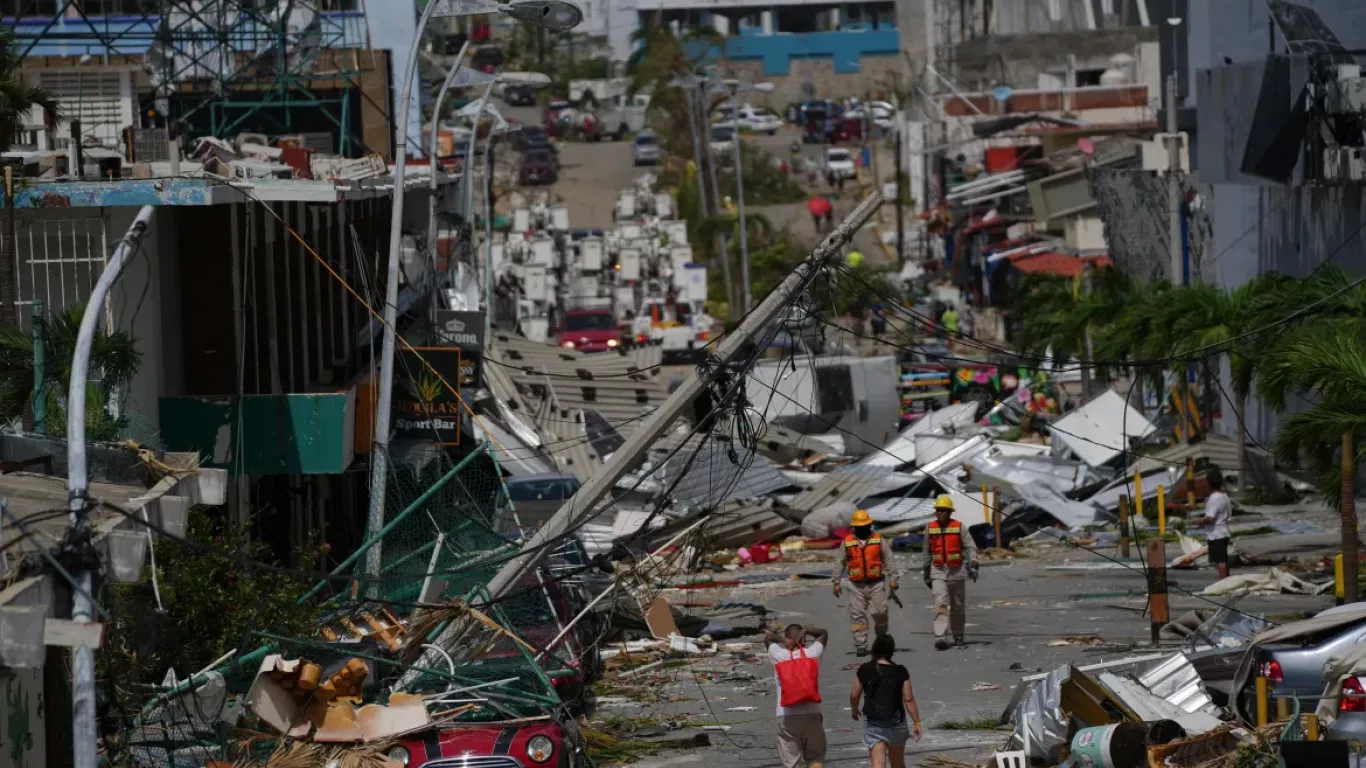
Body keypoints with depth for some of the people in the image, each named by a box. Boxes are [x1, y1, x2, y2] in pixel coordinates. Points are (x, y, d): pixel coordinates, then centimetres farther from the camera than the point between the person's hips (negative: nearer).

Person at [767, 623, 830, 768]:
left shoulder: (779, 655, 3)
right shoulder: (812, 653, 3)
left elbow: (767, 636, 22)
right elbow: (824, 633, 22)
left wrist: (783, 640, 4)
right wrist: (806, 631, 5)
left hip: (786, 717, 0)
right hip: (811, 714, 0)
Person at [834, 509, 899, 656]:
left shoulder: (879, 540, 5)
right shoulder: (847, 542, 7)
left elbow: (889, 560, 4)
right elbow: (841, 564, 11)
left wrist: (893, 578, -4)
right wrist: (837, 582, 7)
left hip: (876, 584, -1)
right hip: (856, 585, 1)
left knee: (879, 613, -6)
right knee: (858, 615, -5)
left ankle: (882, 638, 19)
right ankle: (860, 646, -3)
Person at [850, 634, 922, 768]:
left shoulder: (865, 671, -8)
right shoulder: (900, 672, -9)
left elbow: (854, 695, 1)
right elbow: (909, 699, -9)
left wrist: (854, 710, 23)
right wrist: (916, 723, -1)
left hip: (873, 723, -1)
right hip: (896, 722, 1)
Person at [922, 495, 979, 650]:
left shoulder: (959, 527, -5)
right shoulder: (930, 528, 2)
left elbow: (971, 547, -8)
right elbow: (927, 552, 12)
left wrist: (973, 566, -24)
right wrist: (927, 574, 16)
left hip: (957, 572, 0)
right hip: (938, 572, 0)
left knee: (958, 606, 11)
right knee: (940, 604, -16)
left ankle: (958, 636, 27)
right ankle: (941, 637, -24)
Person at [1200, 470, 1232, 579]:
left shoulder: (1214, 498, -19)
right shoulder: (1224, 496, 10)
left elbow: (1210, 518, -25)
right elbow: (1229, 513, 19)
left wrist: (1201, 521, -7)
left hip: (1216, 534, -9)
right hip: (1224, 532, 9)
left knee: (1220, 561, -8)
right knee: (1224, 559, 16)